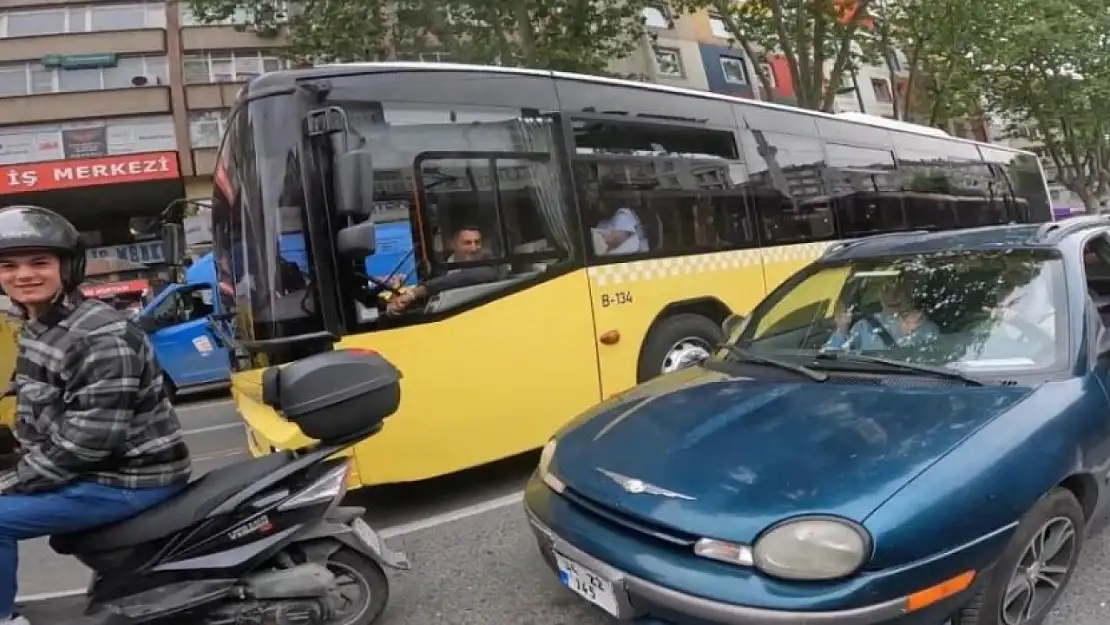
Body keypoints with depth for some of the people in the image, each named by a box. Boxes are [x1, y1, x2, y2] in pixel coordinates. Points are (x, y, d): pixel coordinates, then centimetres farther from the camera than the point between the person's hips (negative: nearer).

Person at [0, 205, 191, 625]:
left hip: (132, 477, -10)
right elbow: (35, 421, 16)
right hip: (85, 465, 10)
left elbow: (90, 439, -24)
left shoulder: (102, 336, -23)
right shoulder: (34, 329, 8)